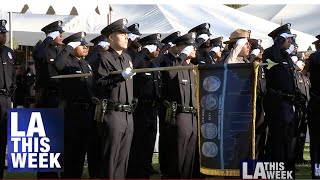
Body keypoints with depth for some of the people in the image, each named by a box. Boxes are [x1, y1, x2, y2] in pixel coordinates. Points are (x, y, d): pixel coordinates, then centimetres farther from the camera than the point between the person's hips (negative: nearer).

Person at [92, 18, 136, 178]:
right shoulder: (105, 59, -6)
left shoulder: (127, 58, 18)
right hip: (113, 113, -7)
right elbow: (99, 84, -16)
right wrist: (121, 76, -21)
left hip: (128, 115, 7)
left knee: (123, 157, 9)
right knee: (110, 157, -5)